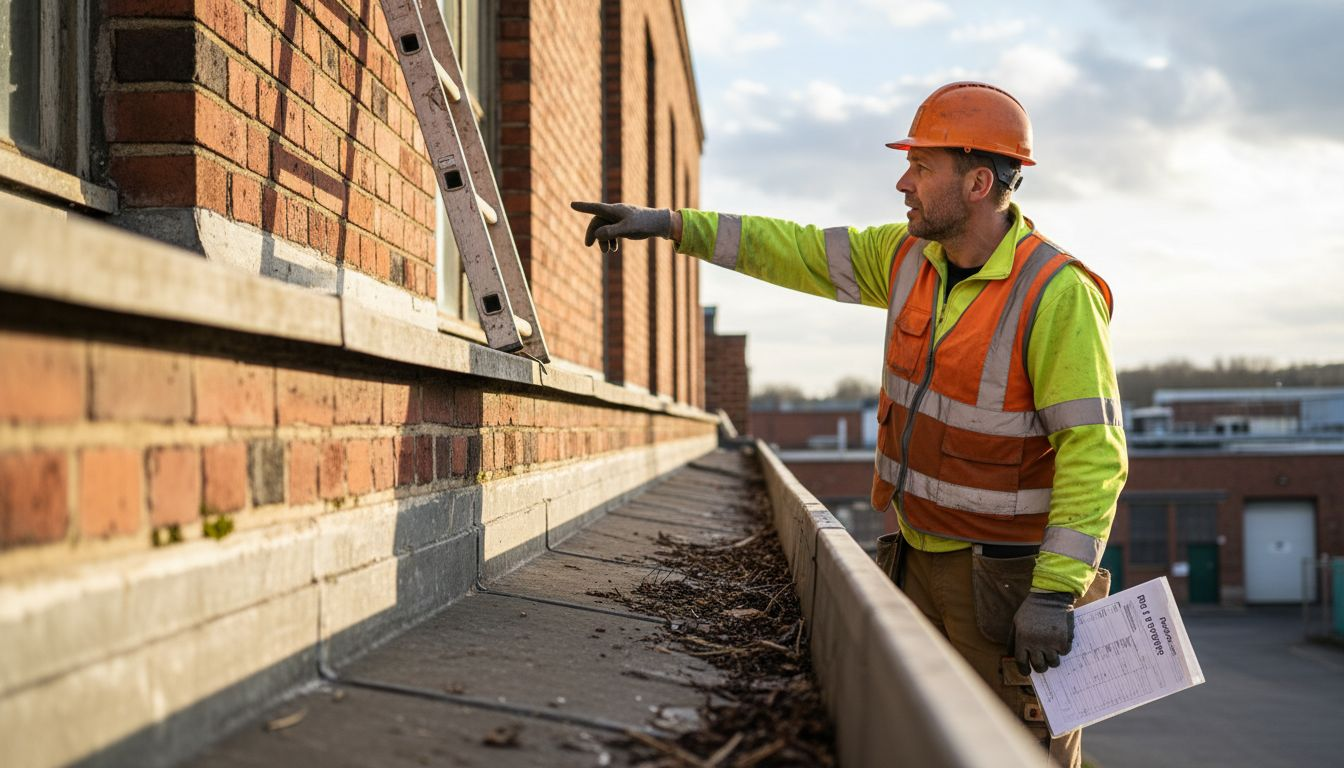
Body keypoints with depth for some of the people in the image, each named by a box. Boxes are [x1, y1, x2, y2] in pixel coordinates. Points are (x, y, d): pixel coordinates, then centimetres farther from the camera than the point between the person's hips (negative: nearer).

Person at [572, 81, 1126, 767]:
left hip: (1008, 578, -7)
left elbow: (1095, 452, -22)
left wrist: (1055, 591, -27)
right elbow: (795, 251, 11)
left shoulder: (1058, 295, -20)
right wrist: (668, 223, 7)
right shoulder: (910, 254, 2)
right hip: (919, 557, 7)